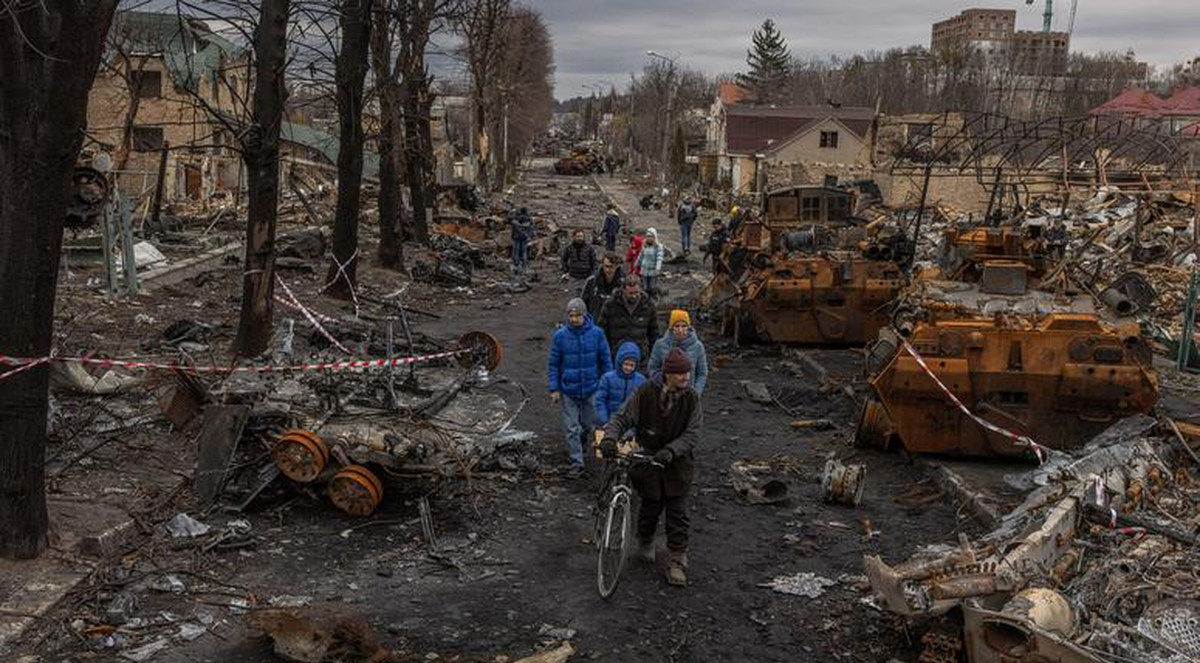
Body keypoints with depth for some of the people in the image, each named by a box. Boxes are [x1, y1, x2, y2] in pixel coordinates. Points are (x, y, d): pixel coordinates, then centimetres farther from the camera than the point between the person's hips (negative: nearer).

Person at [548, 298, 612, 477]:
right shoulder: (560, 335, -8)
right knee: (571, 428, 2)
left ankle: (576, 449, 44)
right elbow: (553, 364, 0)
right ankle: (576, 462, 13)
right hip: (568, 390, -1)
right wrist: (554, 389, -5)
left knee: (588, 425, 16)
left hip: (591, 389, 1)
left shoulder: (596, 333, -8)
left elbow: (605, 361, 2)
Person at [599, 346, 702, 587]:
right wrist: (609, 438, -29)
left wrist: (671, 450, -31)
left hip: (678, 465, 0)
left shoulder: (691, 398, -10)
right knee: (650, 508, 14)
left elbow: (692, 434, -15)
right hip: (648, 461, 0)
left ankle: (677, 562, 14)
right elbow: (622, 418, -9)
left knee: (678, 514, 1)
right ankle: (645, 543, 43)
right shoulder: (645, 393, -12)